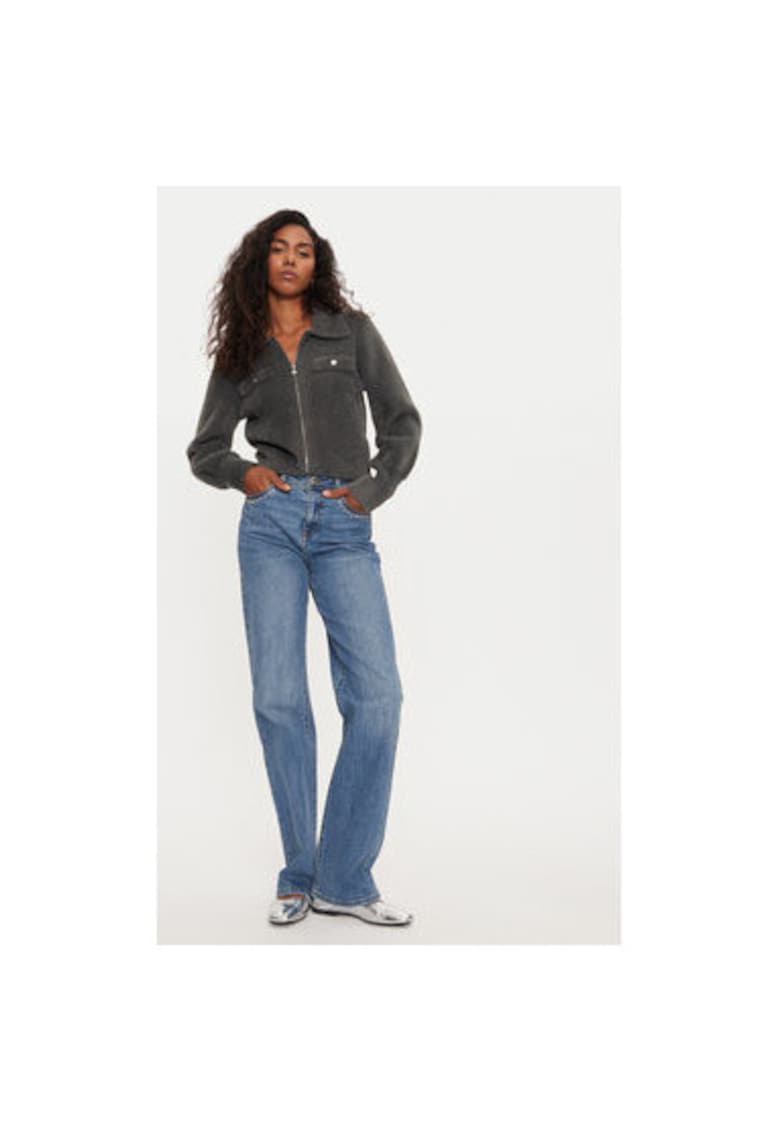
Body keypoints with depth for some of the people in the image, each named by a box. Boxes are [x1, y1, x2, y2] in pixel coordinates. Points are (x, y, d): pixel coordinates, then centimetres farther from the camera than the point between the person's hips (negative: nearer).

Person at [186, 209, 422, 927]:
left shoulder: (353, 331, 13)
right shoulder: (239, 354, 16)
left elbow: (402, 421, 12)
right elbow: (204, 450, 20)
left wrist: (374, 489, 0)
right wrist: (242, 471, 1)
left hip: (345, 528, -1)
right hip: (272, 521, 1)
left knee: (377, 695, -12)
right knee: (279, 698, -5)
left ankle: (344, 880, -3)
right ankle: (299, 875, 7)